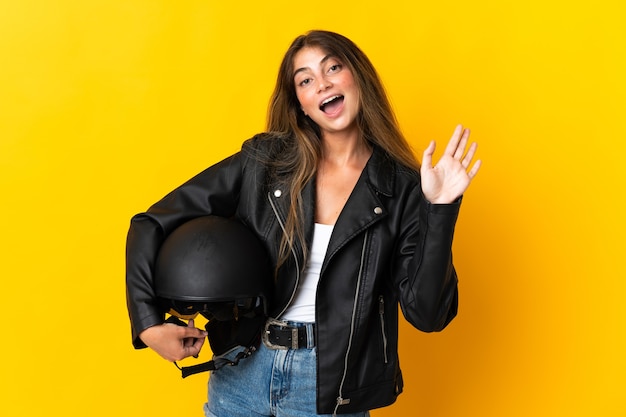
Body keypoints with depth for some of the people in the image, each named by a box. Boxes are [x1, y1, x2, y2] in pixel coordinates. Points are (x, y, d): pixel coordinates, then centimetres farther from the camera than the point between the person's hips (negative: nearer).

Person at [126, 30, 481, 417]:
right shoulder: (263, 161, -4)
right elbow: (153, 223, -1)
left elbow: (427, 314, -11)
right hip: (241, 374, 2)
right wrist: (148, 322, -9)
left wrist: (440, 209, -19)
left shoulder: (403, 189, -6)